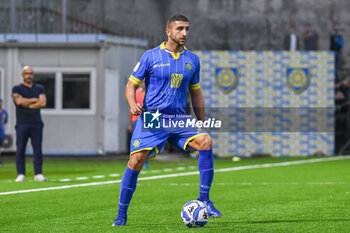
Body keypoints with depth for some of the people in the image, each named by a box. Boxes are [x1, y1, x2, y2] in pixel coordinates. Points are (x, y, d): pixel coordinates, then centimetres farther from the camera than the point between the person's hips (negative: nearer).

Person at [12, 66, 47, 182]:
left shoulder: (39, 88, 14)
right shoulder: (17, 89, 7)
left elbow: (43, 103, -2)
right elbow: (19, 101, -12)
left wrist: (27, 105, -6)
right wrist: (34, 100, -3)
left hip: (36, 123, 2)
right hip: (22, 123, -2)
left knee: (38, 149, -1)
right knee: (20, 149, -4)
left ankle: (38, 174, 1)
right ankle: (20, 174, -2)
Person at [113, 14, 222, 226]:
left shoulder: (192, 60, 11)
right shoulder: (151, 56, 0)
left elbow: (196, 93, 20)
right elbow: (132, 84, 4)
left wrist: (202, 124, 17)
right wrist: (133, 104, -16)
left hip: (179, 119, 2)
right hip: (151, 119, -2)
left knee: (205, 141, -23)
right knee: (136, 161, -12)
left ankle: (204, 200, -15)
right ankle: (122, 214, 6)